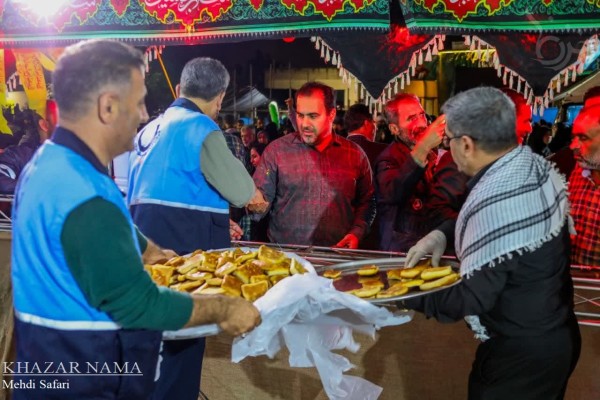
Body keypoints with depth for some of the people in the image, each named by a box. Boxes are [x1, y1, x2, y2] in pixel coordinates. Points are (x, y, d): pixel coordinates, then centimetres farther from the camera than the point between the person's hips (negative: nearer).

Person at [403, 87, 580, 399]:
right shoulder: (534, 164, -3)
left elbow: (472, 299, -25)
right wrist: (443, 233, 2)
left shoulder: (495, 200, -31)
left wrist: (406, 296, -12)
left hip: (520, 353, -8)